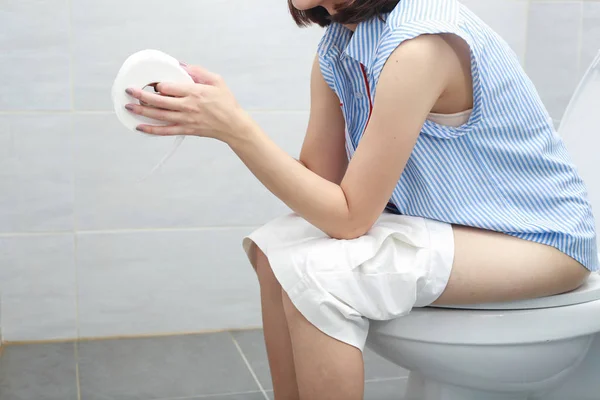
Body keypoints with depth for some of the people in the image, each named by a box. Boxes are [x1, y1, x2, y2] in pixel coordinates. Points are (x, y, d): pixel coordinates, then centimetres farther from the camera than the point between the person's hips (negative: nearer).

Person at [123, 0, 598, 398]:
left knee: (319, 276, -25)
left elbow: (349, 217, -24)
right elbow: (320, 179, -3)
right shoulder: (337, 44, 0)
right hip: (449, 217, 8)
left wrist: (235, 126, -27)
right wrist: (214, 116, -13)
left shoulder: (418, 45, -27)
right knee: (275, 249, -1)